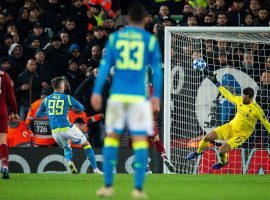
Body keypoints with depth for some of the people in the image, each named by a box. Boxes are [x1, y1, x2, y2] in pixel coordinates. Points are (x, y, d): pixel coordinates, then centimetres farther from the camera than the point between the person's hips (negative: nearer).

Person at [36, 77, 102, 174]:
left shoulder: (46, 100, 7)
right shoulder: (67, 98, -1)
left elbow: (38, 114, 17)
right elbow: (81, 108, 11)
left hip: (55, 131, 4)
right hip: (67, 128, -3)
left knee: (66, 148, 31)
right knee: (86, 144, 15)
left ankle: (70, 162, -3)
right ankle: (95, 169, 7)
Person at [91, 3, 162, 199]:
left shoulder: (114, 37, 9)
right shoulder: (150, 40, 4)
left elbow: (105, 65, 4)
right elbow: (157, 69, 2)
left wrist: (97, 92, 2)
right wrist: (156, 96, 6)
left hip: (117, 94, 2)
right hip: (139, 96, -2)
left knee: (112, 137, 11)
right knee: (140, 140, 0)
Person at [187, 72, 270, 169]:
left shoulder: (256, 109, -22)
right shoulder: (239, 100, -7)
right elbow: (228, 95, 10)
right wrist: (216, 83, 14)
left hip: (241, 134, -5)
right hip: (231, 126, 5)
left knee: (221, 151, -21)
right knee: (207, 137, -8)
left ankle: (224, 161, 17)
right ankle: (198, 151, 25)